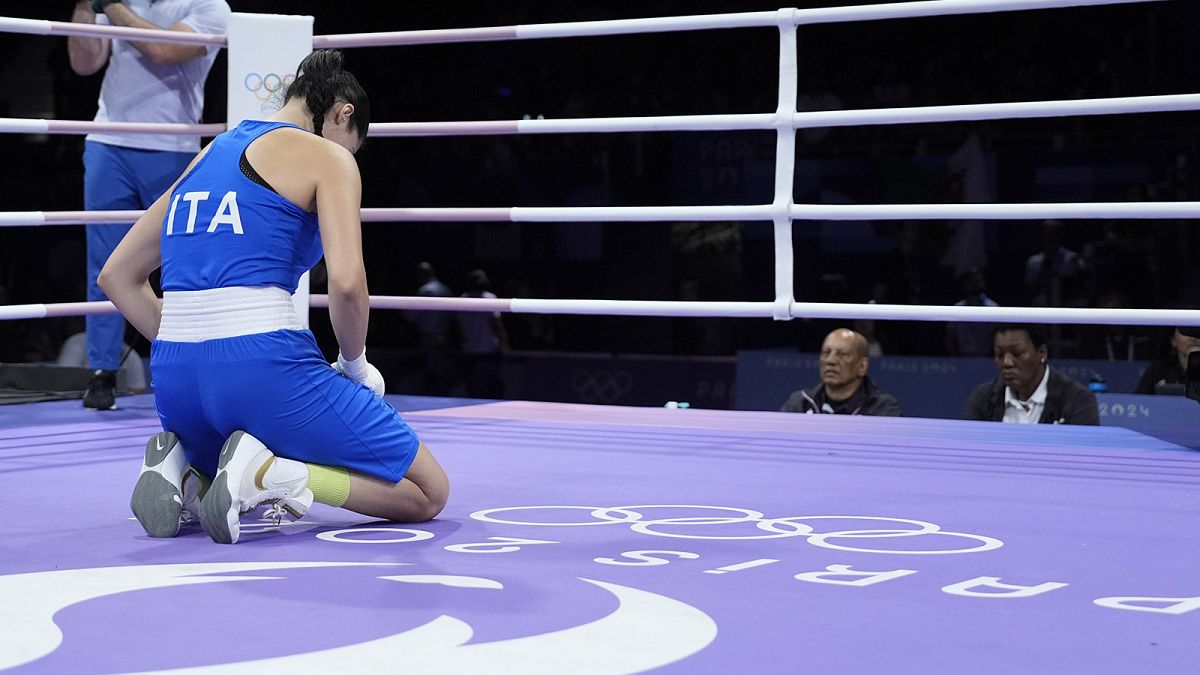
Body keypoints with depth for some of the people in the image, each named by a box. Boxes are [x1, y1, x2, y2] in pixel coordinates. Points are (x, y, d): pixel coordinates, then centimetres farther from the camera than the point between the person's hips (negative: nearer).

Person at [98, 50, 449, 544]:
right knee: (428, 494, 6)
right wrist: (354, 364, 5)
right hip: (263, 368, -7)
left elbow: (117, 275, 26)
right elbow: (346, 281, -13)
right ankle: (266, 473, -15)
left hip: (175, 379, 7)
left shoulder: (209, 154, 22)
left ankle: (183, 472, 3)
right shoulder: (327, 156, 2)